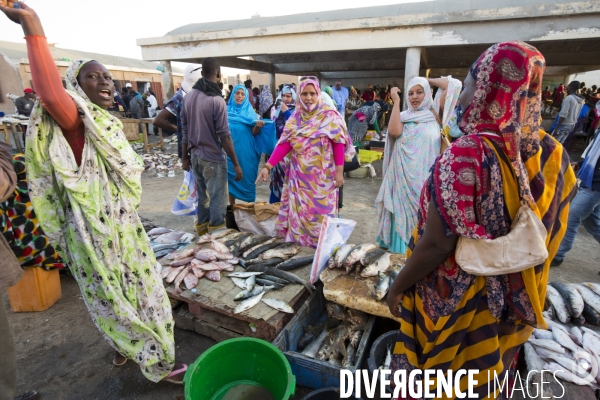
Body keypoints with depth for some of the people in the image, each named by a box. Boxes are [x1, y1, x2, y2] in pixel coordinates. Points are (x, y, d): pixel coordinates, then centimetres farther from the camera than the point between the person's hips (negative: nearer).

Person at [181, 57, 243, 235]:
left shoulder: (189, 96, 4)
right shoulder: (217, 100, -16)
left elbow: (185, 130, 8)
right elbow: (224, 136, -17)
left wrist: (185, 156, 16)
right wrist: (236, 163, -11)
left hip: (196, 156, 7)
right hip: (213, 158, -7)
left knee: (203, 197, 19)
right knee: (218, 200, 4)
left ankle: (203, 232, 31)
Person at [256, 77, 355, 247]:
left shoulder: (329, 116, -5)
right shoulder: (296, 117, 4)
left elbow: (338, 144, -7)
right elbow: (284, 144, -2)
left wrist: (339, 171, -13)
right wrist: (268, 166, -11)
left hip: (322, 175, -3)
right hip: (299, 174, 3)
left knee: (320, 210, 5)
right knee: (299, 210, 10)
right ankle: (299, 240, 26)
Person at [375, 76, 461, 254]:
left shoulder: (435, 112, 7)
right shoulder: (403, 116, 7)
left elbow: (454, 85, 0)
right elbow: (394, 132, -15)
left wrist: (428, 80, 7)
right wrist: (396, 102, -8)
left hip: (426, 176, 0)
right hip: (404, 175, 1)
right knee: (403, 212, 5)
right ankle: (402, 249, 17)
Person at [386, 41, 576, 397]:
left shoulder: (468, 155, -29)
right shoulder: (553, 154, -7)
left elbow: (435, 245, -27)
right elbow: (547, 234, 4)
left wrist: (398, 286, -11)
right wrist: (516, 282, 18)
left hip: (455, 300, -6)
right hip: (512, 301, 6)